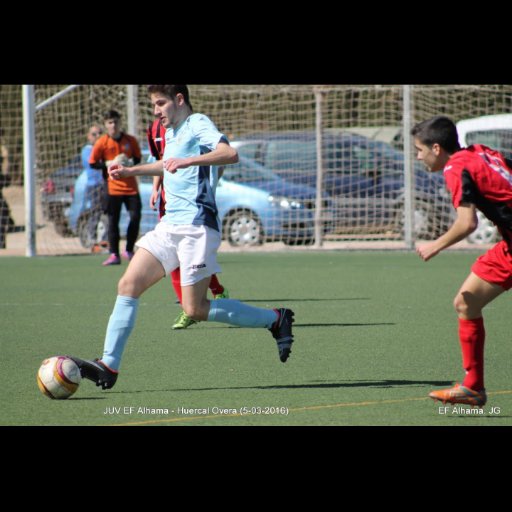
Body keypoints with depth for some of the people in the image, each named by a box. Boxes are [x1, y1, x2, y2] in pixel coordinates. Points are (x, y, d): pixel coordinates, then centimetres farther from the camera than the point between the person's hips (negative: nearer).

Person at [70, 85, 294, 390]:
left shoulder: (198, 124, -7)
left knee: (195, 310, -8)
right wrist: (131, 171, 39)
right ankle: (109, 365, -6)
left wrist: (187, 161, -37)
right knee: (129, 285, -5)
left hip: (196, 227, -9)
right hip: (170, 226, 9)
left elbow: (230, 154, -26)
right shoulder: (172, 132, 20)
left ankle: (276, 320, 6)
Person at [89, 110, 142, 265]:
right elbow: (93, 164, -2)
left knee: (135, 217, -3)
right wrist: (110, 164, -14)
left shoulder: (130, 140, 3)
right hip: (113, 187, -2)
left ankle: (129, 251, 13)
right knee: (113, 220, -3)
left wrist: (130, 162, -8)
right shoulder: (102, 142, -4)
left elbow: (138, 158, 13)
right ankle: (114, 254, 2)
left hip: (131, 187, 2)